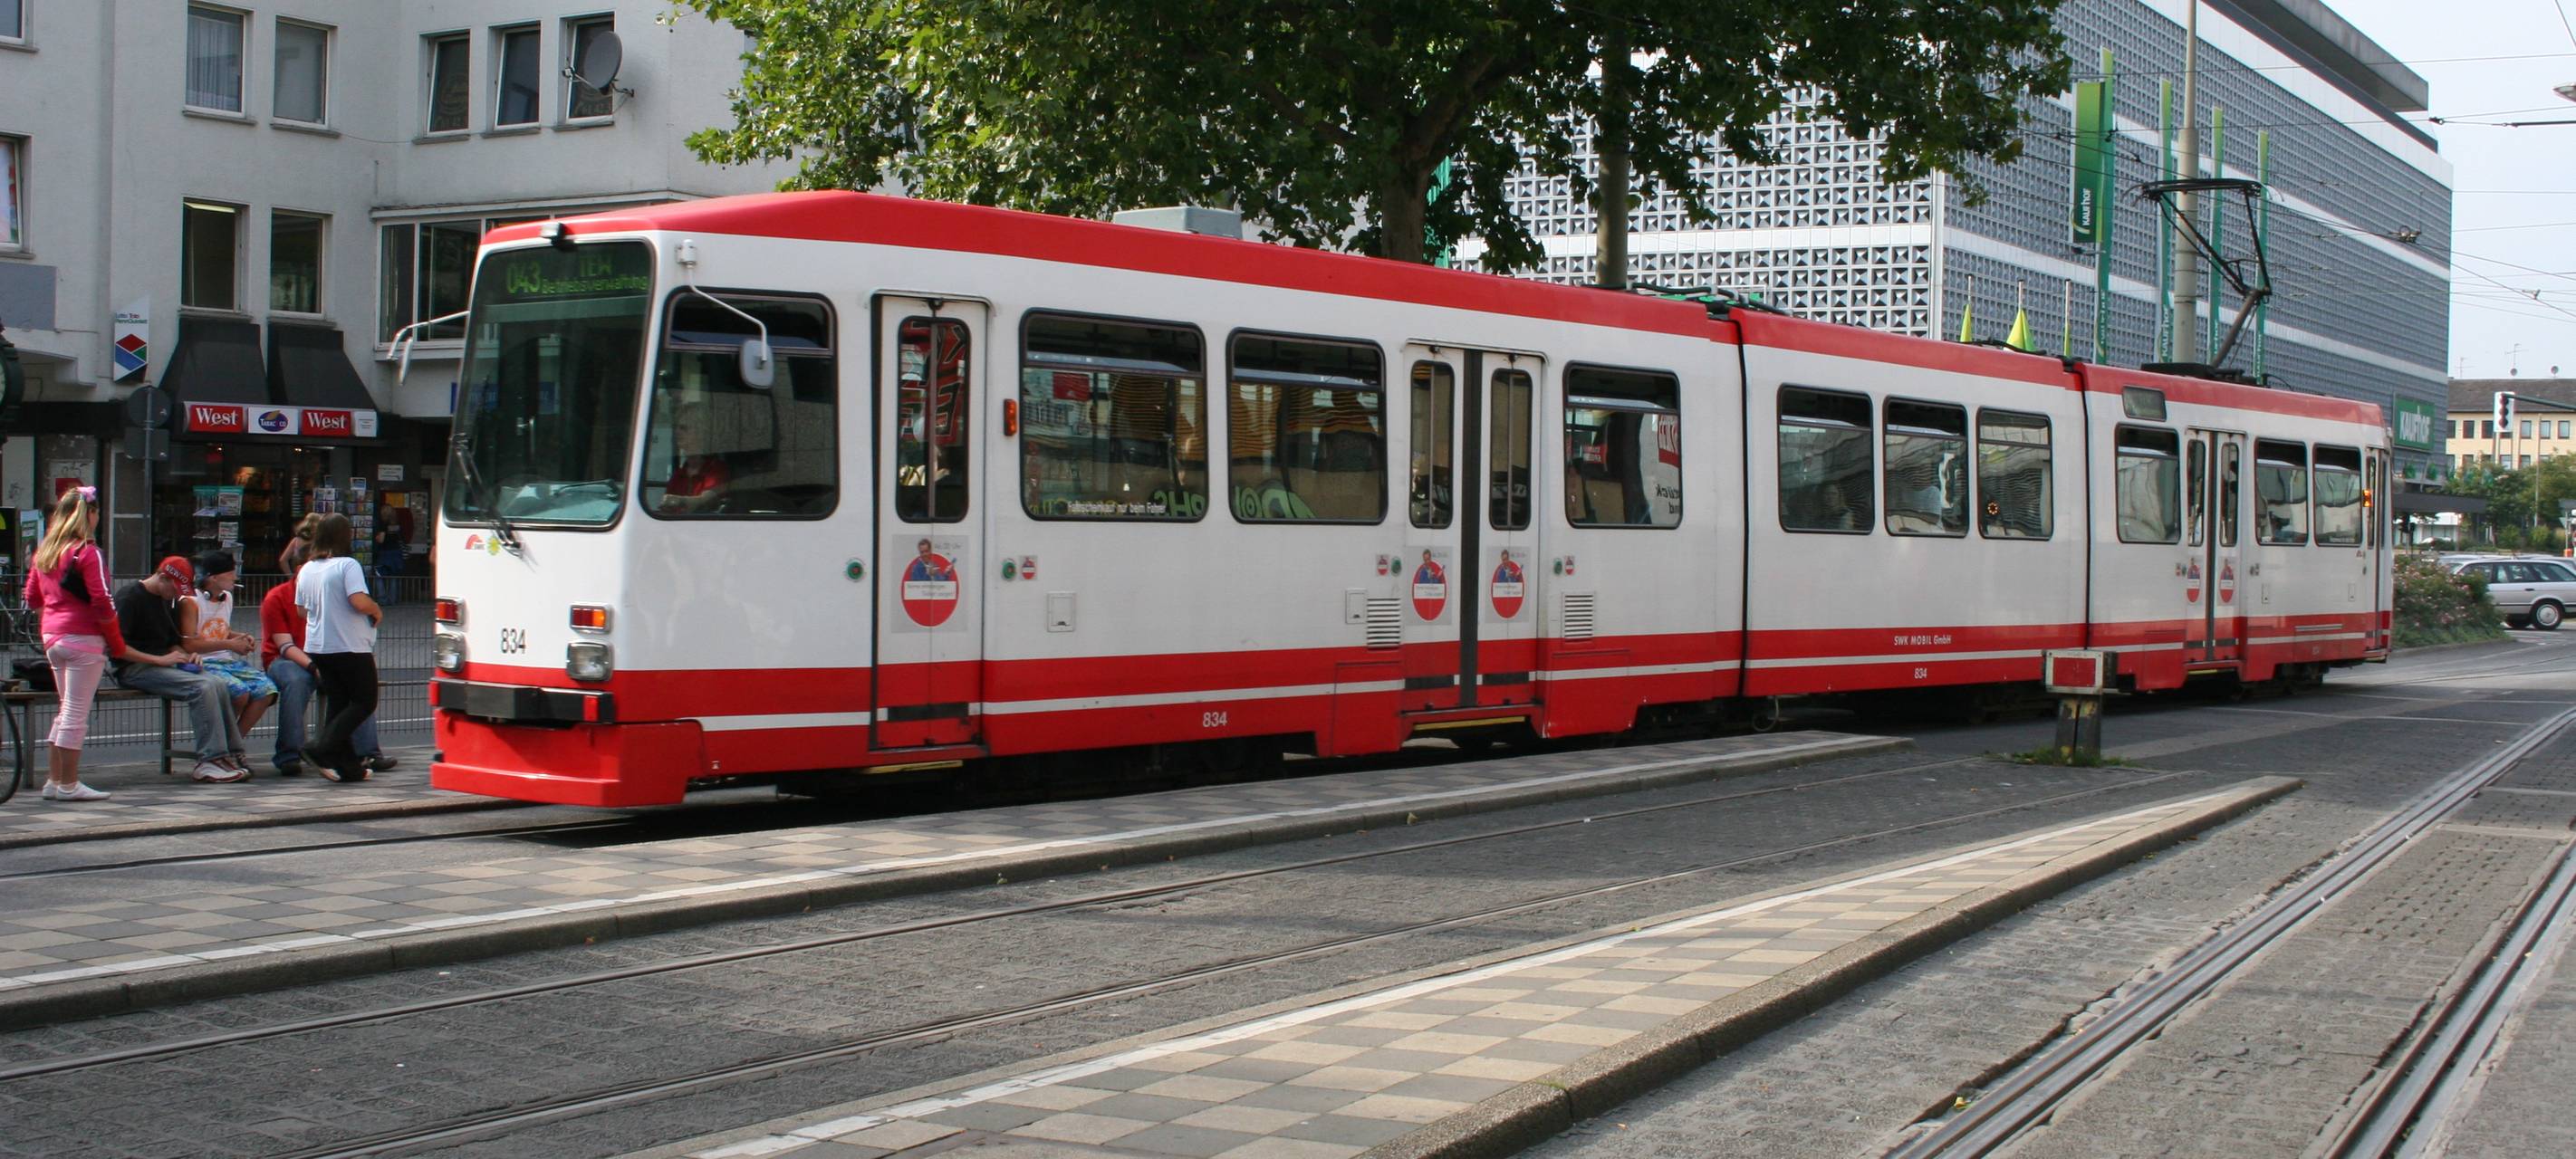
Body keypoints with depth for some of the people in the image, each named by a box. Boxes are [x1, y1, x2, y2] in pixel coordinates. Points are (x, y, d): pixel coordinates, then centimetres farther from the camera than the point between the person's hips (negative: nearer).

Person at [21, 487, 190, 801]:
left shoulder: (43, 551, 11)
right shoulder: (87, 553, -13)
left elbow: (33, 598, 15)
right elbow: (101, 602, -17)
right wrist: (116, 641, -6)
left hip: (52, 637, 8)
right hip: (83, 638, -8)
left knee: (66, 710, 16)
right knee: (76, 713, -3)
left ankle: (53, 781, 18)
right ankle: (68, 785, -1)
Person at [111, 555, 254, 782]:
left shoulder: (169, 600, 17)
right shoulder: (129, 596, -9)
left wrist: (182, 654, 1)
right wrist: (159, 659, -20)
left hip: (162, 664, 8)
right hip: (134, 669, -8)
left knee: (219, 684, -13)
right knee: (201, 687, -27)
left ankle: (231, 755, -12)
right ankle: (210, 760, -28)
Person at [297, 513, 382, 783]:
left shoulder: (306, 570, 9)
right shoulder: (347, 566, -13)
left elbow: (301, 609, 17)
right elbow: (360, 602, -23)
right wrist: (377, 612, -3)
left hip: (316, 647, 7)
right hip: (349, 647, -7)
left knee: (337, 704, 11)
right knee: (365, 702, 3)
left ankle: (348, 765, 7)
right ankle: (323, 748, -12)